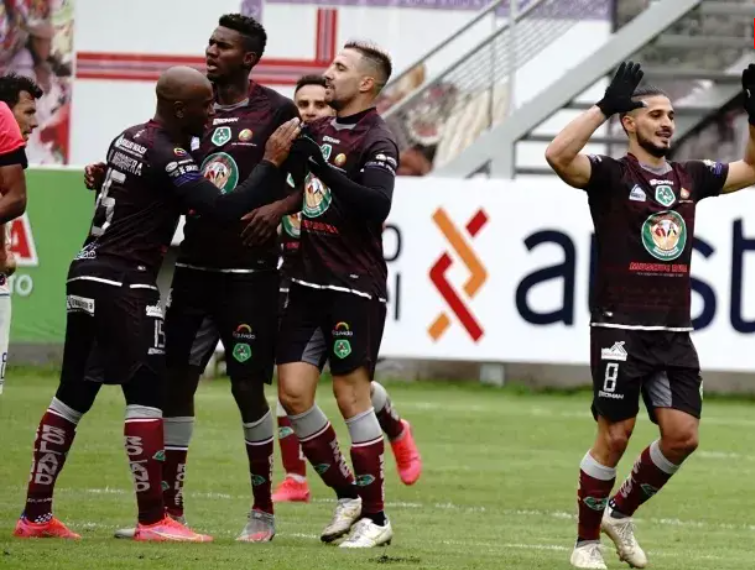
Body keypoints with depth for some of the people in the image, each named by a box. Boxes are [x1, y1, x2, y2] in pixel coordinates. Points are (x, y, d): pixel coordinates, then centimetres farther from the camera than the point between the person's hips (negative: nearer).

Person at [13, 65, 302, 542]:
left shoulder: (129, 139, 12)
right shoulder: (167, 156, -15)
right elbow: (224, 210, -21)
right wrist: (271, 163, -16)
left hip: (88, 272, 9)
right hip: (124, 283, -9)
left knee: (74, 394, 11)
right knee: (147, 393, -5)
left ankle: (36, 514, 14)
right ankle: (152, 520, -6)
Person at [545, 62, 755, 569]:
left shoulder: (689, 177, 14)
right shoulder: (611, 175, -3)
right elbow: (559, 154, -22)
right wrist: (605, 106, -22)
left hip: (675, 333, 6)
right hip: (621, 329, -6)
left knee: (683, 435, -2)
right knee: (615, 436, -5)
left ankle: (621, 512, 20)